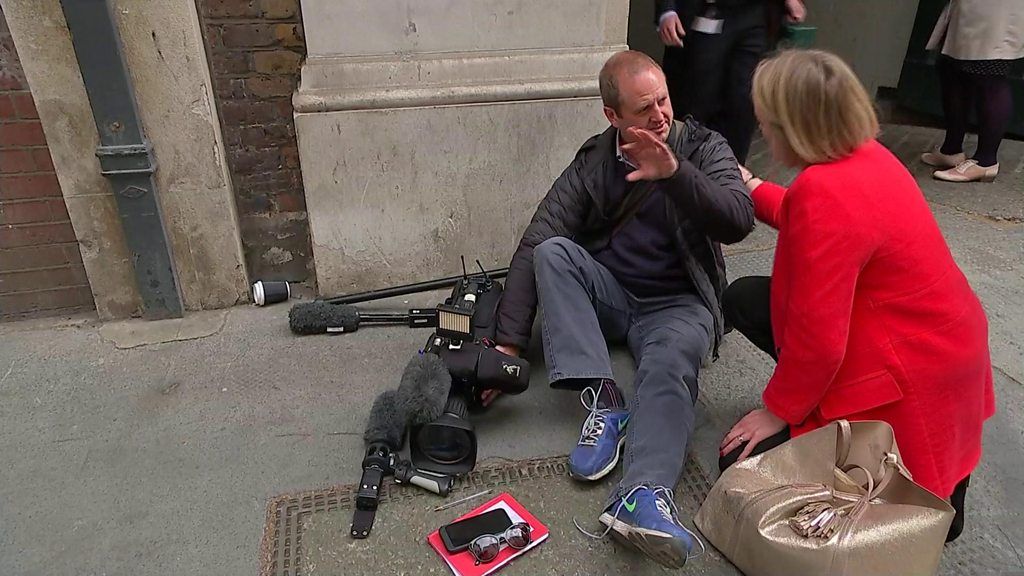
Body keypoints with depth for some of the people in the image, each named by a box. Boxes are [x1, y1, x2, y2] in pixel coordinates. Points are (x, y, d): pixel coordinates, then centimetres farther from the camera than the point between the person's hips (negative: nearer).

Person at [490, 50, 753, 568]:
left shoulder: (703, 148, -2)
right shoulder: (592, 162, 0)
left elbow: (738, 223, -18)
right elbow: (533, 246, -10)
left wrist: (674, 172, -35)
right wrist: (509, 340, -20)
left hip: (677, 304, -2)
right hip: (607, 294, 3)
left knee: (673, 356, -35)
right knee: (551, 251, -25)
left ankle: (643, 496, -52)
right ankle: (604, 401, -31)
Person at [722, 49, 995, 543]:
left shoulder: (823, 193, -31)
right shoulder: (865, 153, -2)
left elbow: (817, 337, -28)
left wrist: (778, 411, -13)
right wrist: (752, 189, 30)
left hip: (911, 379, -9)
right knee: (744, 299, 11)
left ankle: (922, 490, 4)